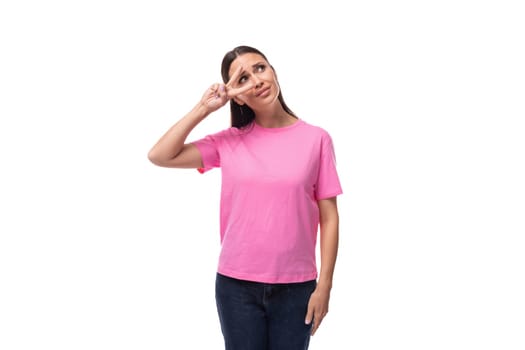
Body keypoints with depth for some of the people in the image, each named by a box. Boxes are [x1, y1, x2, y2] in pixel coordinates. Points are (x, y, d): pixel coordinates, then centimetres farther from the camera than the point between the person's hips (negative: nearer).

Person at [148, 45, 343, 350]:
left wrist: (324, 286, -6)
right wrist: (203, 108, -6)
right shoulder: (229, 142, 2)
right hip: (236, 285, 1)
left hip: (295, 287, -1)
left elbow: (329, 217, -2)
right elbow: (159, 156, -5)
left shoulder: (316, 139, -3)